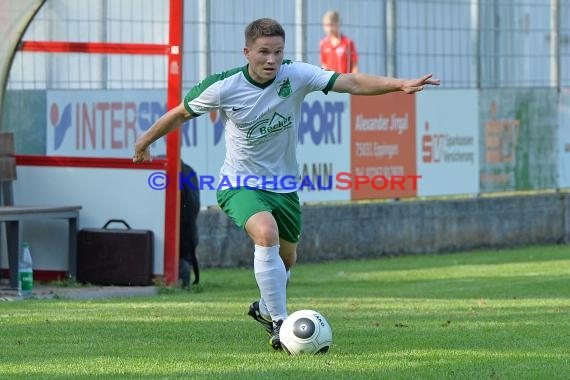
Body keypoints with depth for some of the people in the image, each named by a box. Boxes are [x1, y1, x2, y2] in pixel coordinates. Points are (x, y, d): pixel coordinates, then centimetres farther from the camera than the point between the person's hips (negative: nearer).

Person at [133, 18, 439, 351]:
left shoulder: (296, 76, -14)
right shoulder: (223, 87, -17)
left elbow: (351, 83, -22)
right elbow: (182, 113, 0)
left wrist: (400, 84, -35)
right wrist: (146, 141, 12)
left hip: (284, 184, 4)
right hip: (241, 184, -4)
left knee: (286, 258, 19)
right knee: (267, 235, -31)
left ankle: (265, 309, 51)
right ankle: (280, 324, -24)